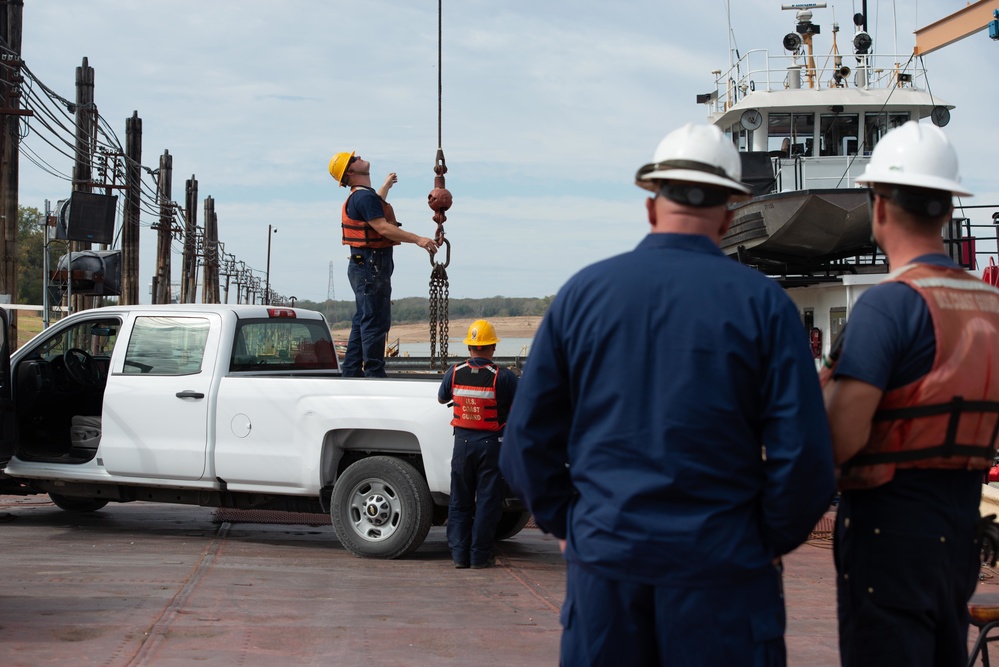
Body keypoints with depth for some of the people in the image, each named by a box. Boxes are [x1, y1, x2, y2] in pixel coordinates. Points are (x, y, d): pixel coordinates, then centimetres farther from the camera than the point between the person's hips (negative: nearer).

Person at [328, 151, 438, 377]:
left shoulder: (360, 196, 18)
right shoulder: (364, 196, -16)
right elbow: (383, 227, -25)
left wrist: (386, 186, 59)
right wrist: (418, 239, -29)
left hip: (363, 266, 11)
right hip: (371, 267, -11)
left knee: (362, 320, 14)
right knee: (376, 321, -11)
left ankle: (352, 373, 17)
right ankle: (374, 373, -11)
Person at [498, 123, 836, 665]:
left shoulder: (582, 292, 3)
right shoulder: (762, 303, -4)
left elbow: (526, 442, 5)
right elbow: (804, 456, -8)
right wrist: (771, 541, 6)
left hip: (603, 559, 2)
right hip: (720, 569, -2)